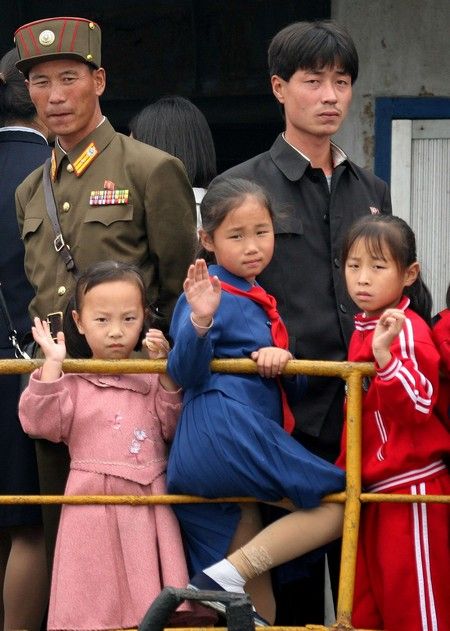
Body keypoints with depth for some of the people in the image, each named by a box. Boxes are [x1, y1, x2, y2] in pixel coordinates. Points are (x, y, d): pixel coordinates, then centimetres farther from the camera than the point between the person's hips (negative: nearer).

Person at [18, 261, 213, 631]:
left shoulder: (152, 379, 10)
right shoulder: (73, 381, 3)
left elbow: (173, 428, 4)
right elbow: (41, 424, -7)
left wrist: (166, 372, -4)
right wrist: (52, 366, -11)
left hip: (149, 505, 2)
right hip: (93, 510, -2)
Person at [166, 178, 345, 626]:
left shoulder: (259, 302, 25)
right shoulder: (210, 294, -2)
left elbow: (292, 389, 23)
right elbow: (186, 374, -12)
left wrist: (284, 362, 0)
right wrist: (200, 321, -31)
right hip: (225, 432, -9)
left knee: (256, 602, 10)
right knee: (337, 505, -10)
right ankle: (224, 577, -18)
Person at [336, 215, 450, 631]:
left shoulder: (406, 330, -14)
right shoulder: (363, 330, 10)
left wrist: (384, 356, -37)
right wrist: (346, 470, 25)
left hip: (410, 485, -9)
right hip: (372, 489, 9)